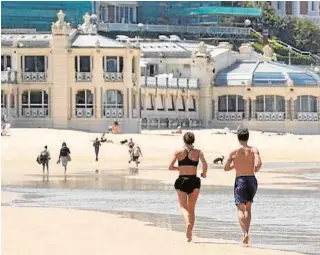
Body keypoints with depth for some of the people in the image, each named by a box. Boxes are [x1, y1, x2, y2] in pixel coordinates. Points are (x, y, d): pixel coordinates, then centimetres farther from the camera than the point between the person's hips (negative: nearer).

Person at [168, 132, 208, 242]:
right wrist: (204, 173, 5)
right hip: (194, 181, 1)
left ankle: (188, 222, -34)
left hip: (181, 181, -1)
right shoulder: (198, 152, 1)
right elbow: (205, 164, -14)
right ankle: (189, 234, 8)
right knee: (191, 209, 11)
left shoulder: (178, 153, 2)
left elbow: (170, 167, -2)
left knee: (183, 207, -2)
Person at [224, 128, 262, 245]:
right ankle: (246, 232, 11)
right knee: (248, 208, 18)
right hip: (252, 180, 2)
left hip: (240, 180, -2)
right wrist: (256, 169, 5)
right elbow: (259, 163, -17)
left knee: (241, 209, -4)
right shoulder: (253, 150, -1)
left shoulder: (234, 152, 0)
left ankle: (245, 232, -26)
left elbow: (226, 168, 6)